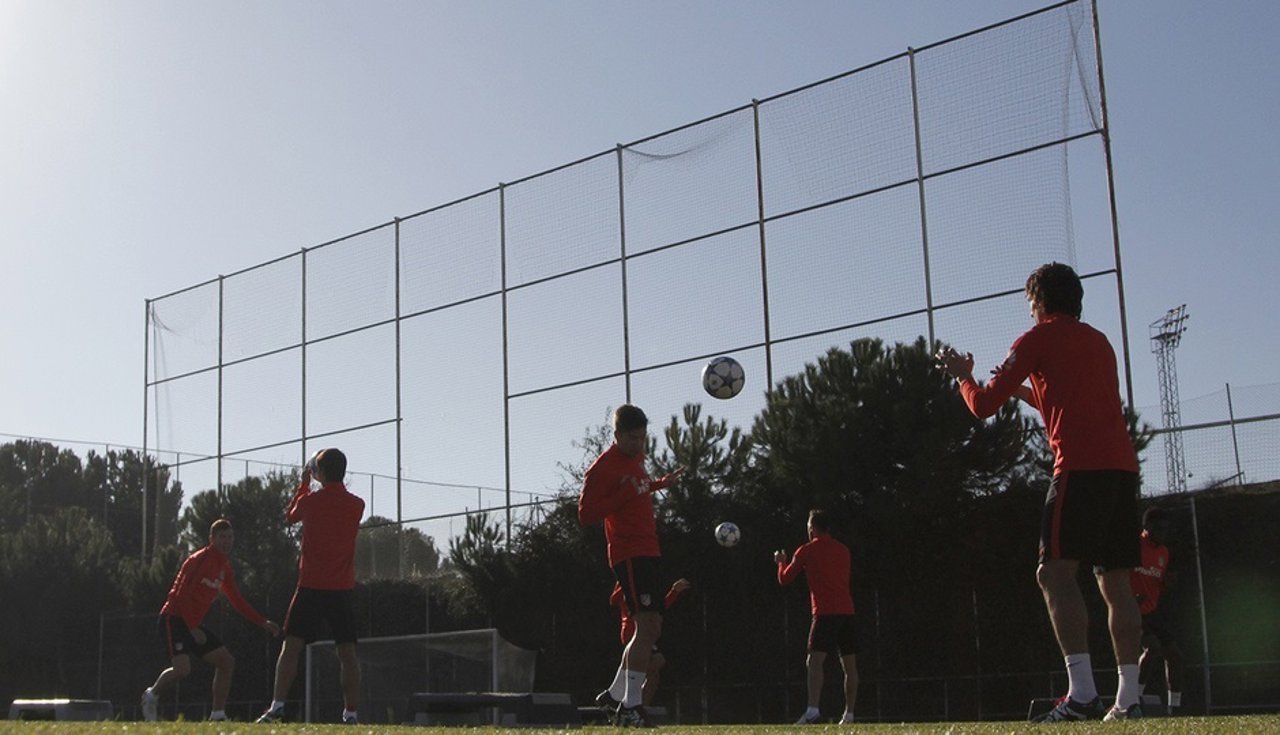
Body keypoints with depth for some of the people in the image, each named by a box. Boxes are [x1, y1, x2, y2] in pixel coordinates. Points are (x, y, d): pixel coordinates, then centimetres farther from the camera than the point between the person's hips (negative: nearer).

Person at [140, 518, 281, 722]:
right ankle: (152, 695, 4)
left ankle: (218, 715, 3)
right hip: (174, 619, -9)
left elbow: (238, 603, 18)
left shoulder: (225, 568, 12)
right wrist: (193, 629, -24)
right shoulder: (199, 560, -13)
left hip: (194, 624, 9)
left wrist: (264, 623, 10)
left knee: (227, 661, 0)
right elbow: (181, 596, -20)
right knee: (182, 668, -25)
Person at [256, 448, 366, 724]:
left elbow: (290, 516, 19)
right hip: (343, 588, 2)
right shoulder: (356, 505, 2)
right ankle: (351, 713, 0)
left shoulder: (310, 500, -4)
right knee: (347, 652, 4)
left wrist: (304, 482, 28)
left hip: (311, 587, -2)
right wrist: (329, 483, 24)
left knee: (291, 647, 3)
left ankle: (277, 706, -6)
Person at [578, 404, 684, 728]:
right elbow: (585, 515, -18)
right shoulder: (602, 468, -13)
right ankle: (632, 707, -15)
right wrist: (623, 496, -25)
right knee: (647, 625, -17)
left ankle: (617, 697, 21)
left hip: (647, 552, 10)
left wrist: (662, 483, 21)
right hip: (629, 554, -10)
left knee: (652, 629, 12)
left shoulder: (636, 456, 15)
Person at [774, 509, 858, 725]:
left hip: (824, 612, -6)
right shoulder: (843, 550, 15)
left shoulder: (806, 551, 0)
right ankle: (849, 714, 12)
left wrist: (781, 562, 27)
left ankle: (813, 710, -30)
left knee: (814, 661, -14)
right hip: (847, 611, 6)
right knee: (849, 665, 10)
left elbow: (785, 579, 7)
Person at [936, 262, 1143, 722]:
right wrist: (1026, 392, 42)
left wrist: (963, 374, 23)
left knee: (1054, 572, -10)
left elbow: (983, 405, 4)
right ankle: (1128, 698, 5)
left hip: (1081, 467, -8)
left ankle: (1082, 693, -21)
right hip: (1122, 465, 8)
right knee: (1115, 581, 8)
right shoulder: (1099, 341, 24)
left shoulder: (1039, 339, 3)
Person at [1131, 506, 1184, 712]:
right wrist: (1129, 598, -19)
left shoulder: (1164, 552, 12)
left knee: (1174, 653, 1)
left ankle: (1174, 708, 11)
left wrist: (1167, 583, -1)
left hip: (1153, 612, 8)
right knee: (1153, 647, -25)